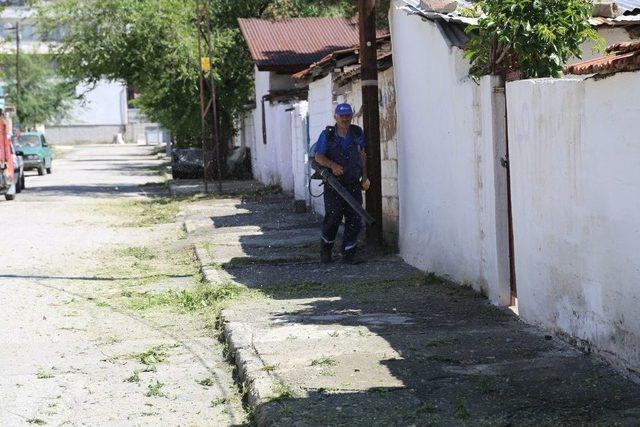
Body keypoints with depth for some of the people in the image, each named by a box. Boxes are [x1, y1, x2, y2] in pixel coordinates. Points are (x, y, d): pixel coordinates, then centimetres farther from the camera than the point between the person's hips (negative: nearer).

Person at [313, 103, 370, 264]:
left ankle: (348, 254, 9)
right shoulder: (327, 135, -5)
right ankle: (325, 251, 15)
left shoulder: (358, 133, 5)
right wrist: (332, 165, -23)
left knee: (354, 220, -1)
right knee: (333, 218, -8)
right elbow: (318, 156, -5)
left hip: (353, 185, 3)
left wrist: (365, 177, 12)